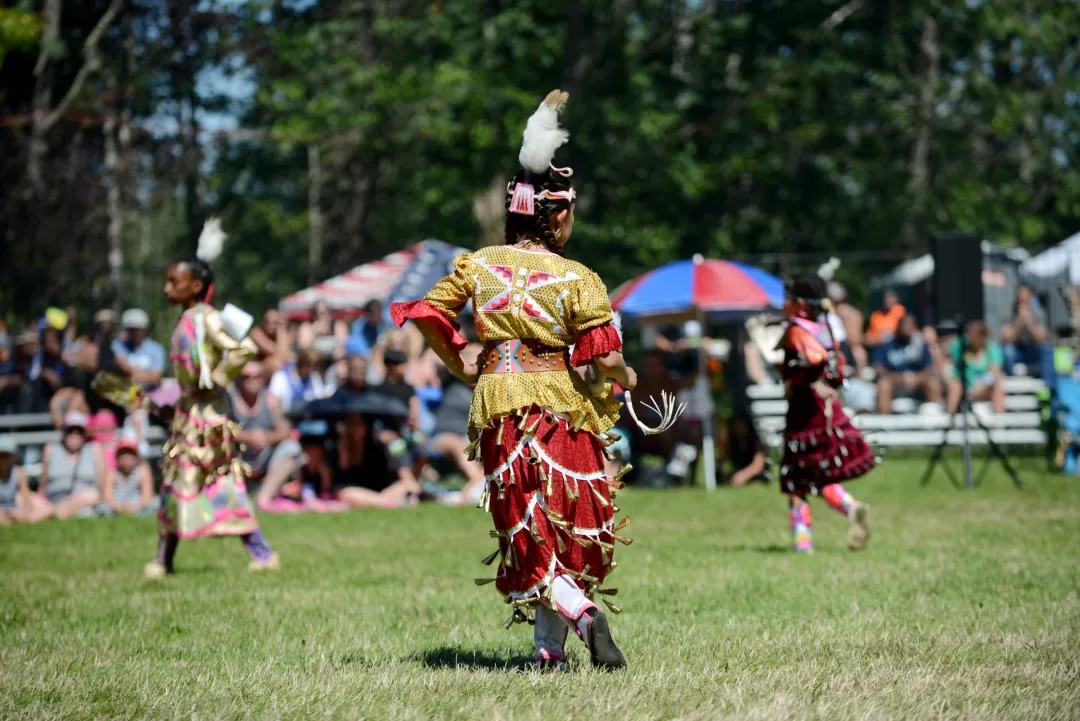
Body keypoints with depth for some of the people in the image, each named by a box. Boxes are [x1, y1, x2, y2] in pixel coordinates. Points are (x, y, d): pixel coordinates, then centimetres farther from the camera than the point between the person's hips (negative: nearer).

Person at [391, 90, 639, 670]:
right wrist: (625, 377, 12)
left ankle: (581, 615, -22)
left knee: (527, 533, 3)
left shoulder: (477, 265, 3)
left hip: (498, 401, 2)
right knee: (571, 526, 13)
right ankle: (550, 645, 10)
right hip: (561, 403, -2)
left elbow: (427, 312, 1)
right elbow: (604, 358, -11)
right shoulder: (576, 279, -6)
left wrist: (460, 365, 15)